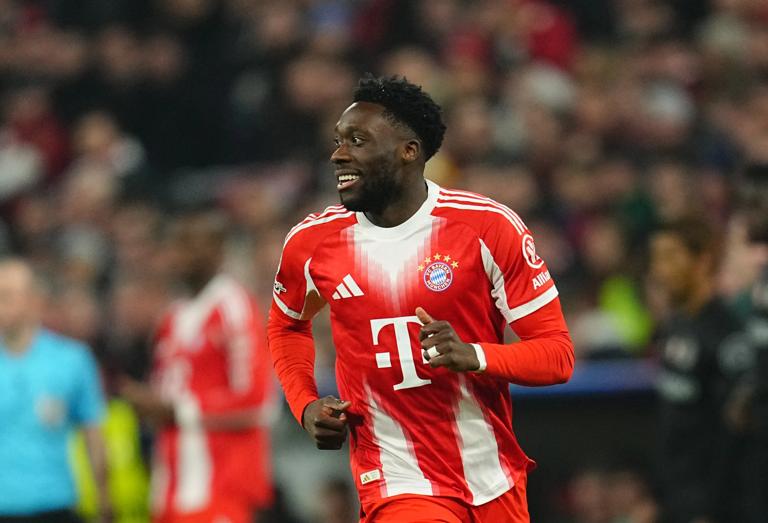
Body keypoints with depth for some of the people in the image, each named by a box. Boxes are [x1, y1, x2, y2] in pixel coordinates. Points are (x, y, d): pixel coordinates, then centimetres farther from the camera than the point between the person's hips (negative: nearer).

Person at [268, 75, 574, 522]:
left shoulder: (490, 228, -9)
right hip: (398, 485, -1)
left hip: (496, 483, 1)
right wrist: (306, 406, 4)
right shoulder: (312, 242, -1)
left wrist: (472, 356, -25)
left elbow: (557, 354, -7)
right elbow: (287, 325, 22)